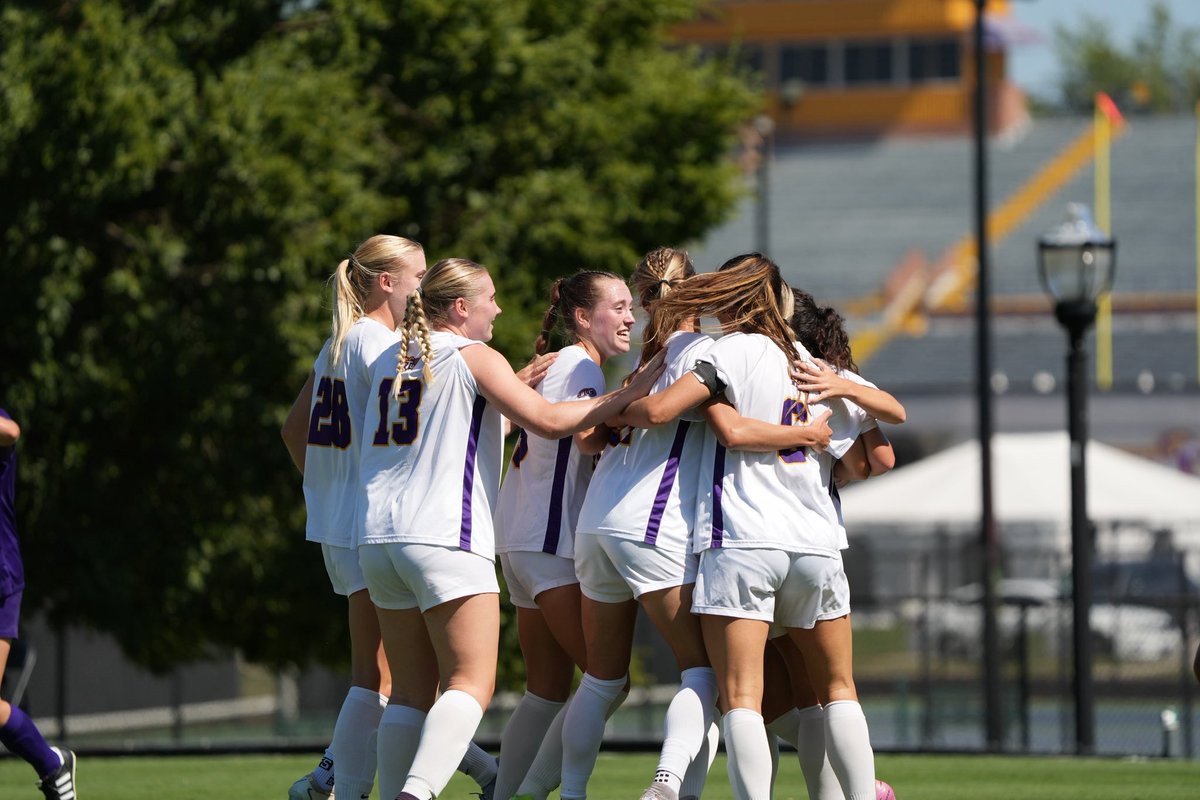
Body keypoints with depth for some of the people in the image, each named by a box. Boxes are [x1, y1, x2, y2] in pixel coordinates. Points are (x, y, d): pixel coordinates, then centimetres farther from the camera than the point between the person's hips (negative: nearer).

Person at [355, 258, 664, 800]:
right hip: (446, 539, -7)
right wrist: (627, 395, -2)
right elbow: (548, 420, -9)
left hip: (380, 535, 7)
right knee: (470, 685, -8)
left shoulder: (391, 359, 17)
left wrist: (513, 385, 26)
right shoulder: (474, 357, -4)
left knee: (412, 691, 11)